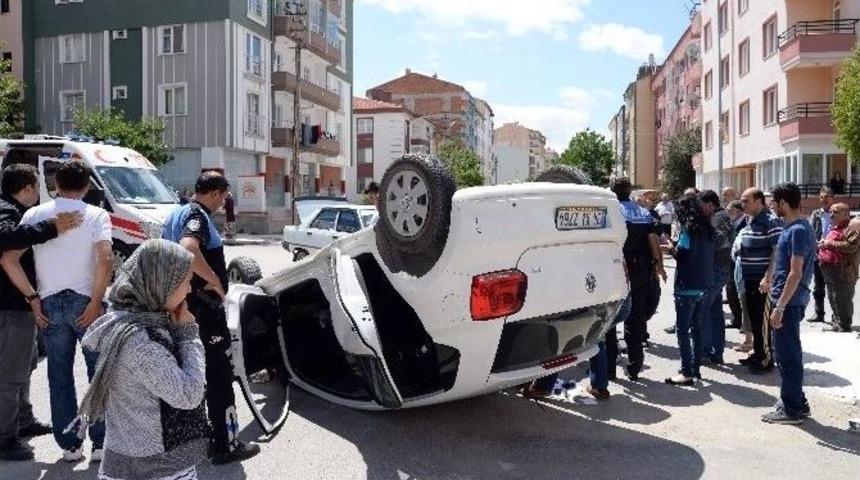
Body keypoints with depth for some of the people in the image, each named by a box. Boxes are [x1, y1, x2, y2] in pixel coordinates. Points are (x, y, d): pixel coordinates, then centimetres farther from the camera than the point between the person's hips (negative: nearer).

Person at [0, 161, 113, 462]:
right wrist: (96, 303, -14)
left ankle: (69, 445, 20)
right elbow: (106, 259, -21)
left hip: (49, 304, 3)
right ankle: (100, 443, 13)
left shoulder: (34, 215, 5)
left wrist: (33, 298, 1)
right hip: (85, 302, -3)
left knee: (59, 375, 13)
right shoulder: (96, 215, -5)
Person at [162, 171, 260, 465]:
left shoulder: (176, 214, 14)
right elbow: (188, 251, -37)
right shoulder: (197, 215, -17)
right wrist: (215, 280, -26)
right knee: (219, 374, -2)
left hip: (182, 305, 10)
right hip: (203, 306, -10)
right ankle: (225, 445, 4)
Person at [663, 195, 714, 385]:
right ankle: (695, 368, 21)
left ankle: (686, 373, -5)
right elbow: (701, 254, 15)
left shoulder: (688, 229, -12)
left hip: (687, 287, -8)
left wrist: (670, 248, 1)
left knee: (682, 330, -4)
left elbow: (682, 255, -17)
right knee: (697, 328, 16)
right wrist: (676, 247, 14)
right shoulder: (707, 229, 11)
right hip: (704, 285, 8)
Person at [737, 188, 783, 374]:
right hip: (749, 279, 8)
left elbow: (777, 252, -18)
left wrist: (768, 278, -22)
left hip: (763, 281, -8)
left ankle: (768, 359, 9)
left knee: (764, 321, -1)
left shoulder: (771, 222, -14)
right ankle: (758, 353, 27)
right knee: (754, 319, 16)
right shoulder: (750, 222, 13)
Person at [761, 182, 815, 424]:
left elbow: (796, 273, -21)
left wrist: (780, 307, -22)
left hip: (789, 303, -10)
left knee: (788, 355, -1)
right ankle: (795, 402, 27)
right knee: (787, 354, 17)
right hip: (785, 301, 10)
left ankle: (792, 409, 9)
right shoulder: (791, 228, 12)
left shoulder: (798, 230, -17)